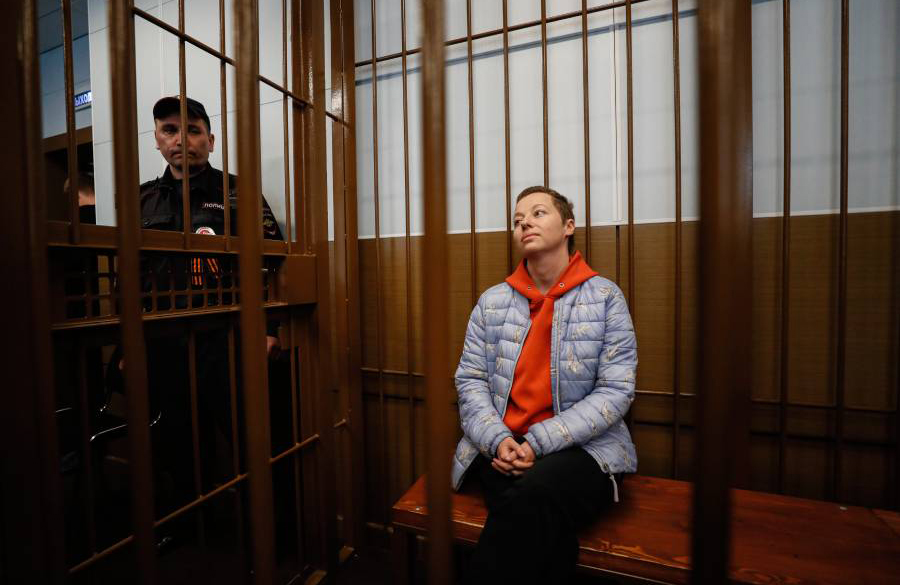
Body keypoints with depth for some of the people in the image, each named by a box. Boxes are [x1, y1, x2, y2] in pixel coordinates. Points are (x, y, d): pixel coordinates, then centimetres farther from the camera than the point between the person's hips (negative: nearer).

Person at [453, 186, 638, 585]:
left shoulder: (605, 297, 2)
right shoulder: (492, 301, 10)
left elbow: (615, 391, -6)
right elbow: (469, 379, 5)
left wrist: (539, 442, -15)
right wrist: (498, 439, -12)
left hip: (582, 447, -1)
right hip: (500, 448, 2)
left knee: (535, 496, -33)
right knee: (545, 537, -29)